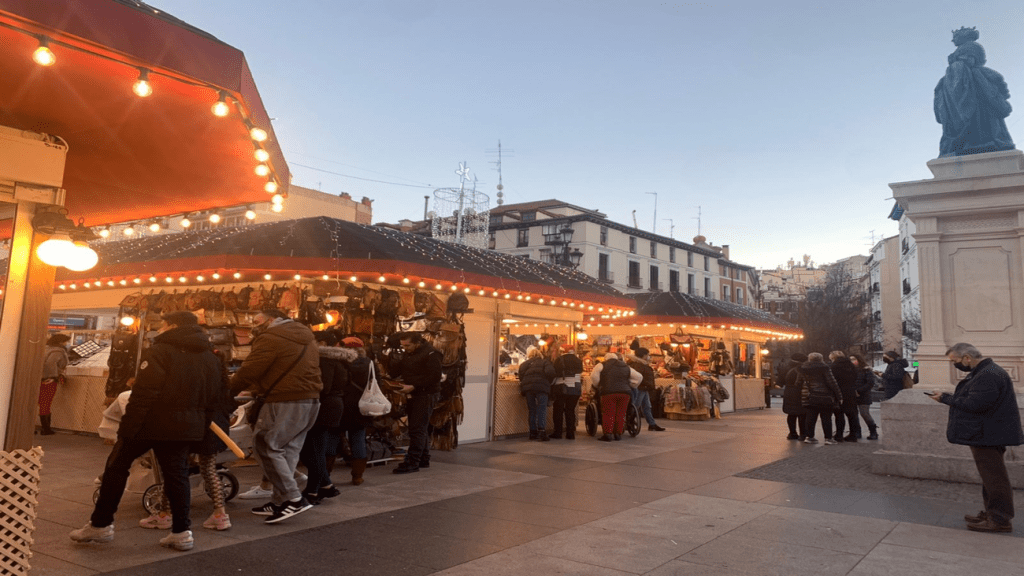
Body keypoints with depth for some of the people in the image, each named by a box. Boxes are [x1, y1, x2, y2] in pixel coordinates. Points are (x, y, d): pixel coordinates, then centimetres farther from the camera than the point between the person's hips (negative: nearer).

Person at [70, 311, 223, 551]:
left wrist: (127, 427, -14)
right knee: (176, 474, 11)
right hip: (185, 426, 6)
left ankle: (101, 525, 20)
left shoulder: (160, 351, -11)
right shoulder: (210, 358, 10)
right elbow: (213, 399, 11)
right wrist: (201, 427, 17)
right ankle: (181, 531, 10)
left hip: (151, 422, -5)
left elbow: (143, 395, -17)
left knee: (117, 466, 12)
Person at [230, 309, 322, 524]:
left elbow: (248, 372, -10)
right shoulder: (305, 336, 19)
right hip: (311, 401, 9)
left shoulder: (270, 339, -8)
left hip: (285, 402, -9)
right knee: (288, 449, 14)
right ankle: (279, 502, 19)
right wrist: (257, 389, 23)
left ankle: (293, 498, -5)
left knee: (265, 447, -1)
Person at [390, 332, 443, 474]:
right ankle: (423, 460, 23)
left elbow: (435, 376, -21)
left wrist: (413, 386, -23)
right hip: (412, 395, 9)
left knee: (417, 429, -10)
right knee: (421, 429, 14)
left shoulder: (430, 354, -13)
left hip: (425, 395, -8)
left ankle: (412, 463, -8)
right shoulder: (407, 354, 14)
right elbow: (396, 370, 13)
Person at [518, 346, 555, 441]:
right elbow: (550, 372, -5)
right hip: (541, 386, -2)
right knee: (542, 410, -3)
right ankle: (542, 431, -16)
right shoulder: (545, 362, 13)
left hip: (528, 387, 3)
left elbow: (521, 370, 4)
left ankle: (533, 432, 11)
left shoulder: (527, 363, 20)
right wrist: (548, 383, 9)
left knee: (531, 410, 10)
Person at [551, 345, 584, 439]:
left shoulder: (559, 360, -6)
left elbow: (555, 374, -6)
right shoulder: (578, 361, 4)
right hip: (575, 389, 3)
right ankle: (571, 433, 7)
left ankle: (558, 432, 5)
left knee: (558, 410, 6)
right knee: (571, 410, 9)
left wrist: (552, 386, 5)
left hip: (561, 388, -3)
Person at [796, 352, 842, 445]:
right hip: (824, 397, -4)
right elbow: (832, 383, -9)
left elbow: (798, 383, 12)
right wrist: (839, 396, -4)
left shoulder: (802, 369, 8)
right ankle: (828, 438, 3)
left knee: (811, 417, 9)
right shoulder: (824, 368, -7)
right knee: (826, 417, 2)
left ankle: (810, 436, 9)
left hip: (809, 398, 4)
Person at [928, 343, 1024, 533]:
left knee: (993, 477, -3)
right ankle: (992, 514, 28)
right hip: (987, 433, 11)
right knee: (990, 476, 18)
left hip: (988, 436, -11)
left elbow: (974, 404, -26)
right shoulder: (982, 372, 13)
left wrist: (945, 398, -16)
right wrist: (948, 397, 3)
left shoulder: (989, 375, -23)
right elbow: (974, 400, 17)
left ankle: (1000, 520, 5)